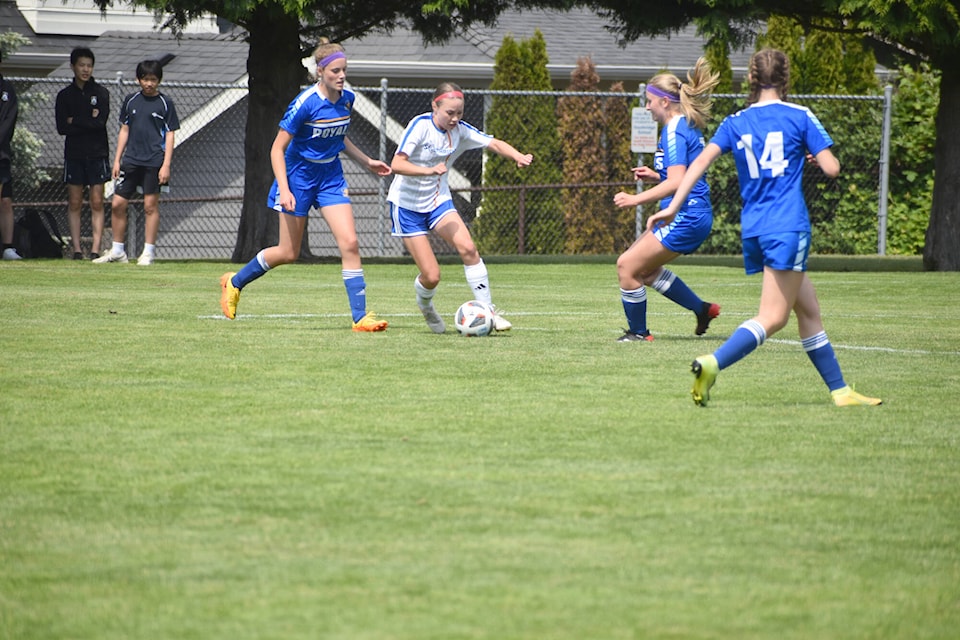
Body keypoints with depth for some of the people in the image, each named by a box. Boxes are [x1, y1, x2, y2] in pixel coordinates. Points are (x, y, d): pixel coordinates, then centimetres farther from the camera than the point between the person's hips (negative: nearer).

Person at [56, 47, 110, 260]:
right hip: (74, 154, 1)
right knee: (74, 203, 0)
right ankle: (76, 249, 1)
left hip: (97, 154, -1)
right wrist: (88, 122, -7)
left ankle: (95, 249, -6)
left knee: (97, 203, -4)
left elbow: (100, 122, -10)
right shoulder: (65, 95, 7)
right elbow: (62, 128, -3)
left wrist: (75, 121, -5)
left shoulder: (101, 92, 4)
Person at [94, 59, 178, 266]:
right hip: (130, 161, 4)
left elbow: (170, 135, -1)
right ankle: (117, 251, 12)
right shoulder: (131, 101, 10)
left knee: (151, 205, -3)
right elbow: (124, 131, 16)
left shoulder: (165, 103, 0)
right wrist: (117, 159, 11)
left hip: (154, 162, -4)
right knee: (117, 204, 1)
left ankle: (148, 252, 4)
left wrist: (166, 164, -8)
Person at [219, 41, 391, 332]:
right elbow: (277, 148, -17)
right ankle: (234, 282, 28)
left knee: (349, 243, -10)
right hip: (299, 176, -5)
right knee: (289, 253, 4)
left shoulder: (347, 100, -2)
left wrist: (366, 161, 15)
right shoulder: (305, 103, -22)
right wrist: (284, 190, -25)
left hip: (331, 176, 5)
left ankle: (360, 316, -9)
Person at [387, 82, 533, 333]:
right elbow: (397, 164, -27)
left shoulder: (460, 130, -5)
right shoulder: (420, 125, -20)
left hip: (438, 200, 4)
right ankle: (425, 305, 28)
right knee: (431, 275, -9)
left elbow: (494, 143, -6)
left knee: (467, 248, -22)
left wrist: (518, 156, -27)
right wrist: (429, 170, -42)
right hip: (407, 204, -4)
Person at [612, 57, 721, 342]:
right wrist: (655, 176, 15)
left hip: (686, 218, -11)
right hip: (690, 215, 11)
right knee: (645, 268, 19)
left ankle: (638, 332, 5)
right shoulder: (686, 127, 15)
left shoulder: (675, 132, -16)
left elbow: (676, 183, -25)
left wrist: (636, 199, -25)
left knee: (628, 265, -7)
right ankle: (702, 309, 24)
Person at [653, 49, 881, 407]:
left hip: (753, 230, 6)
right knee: (773, 318, -10)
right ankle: (712, 364, -29)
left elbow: (701, 161, -1)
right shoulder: (799, 117, -1)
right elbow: (831, 168, -3)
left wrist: (673, 207, -2)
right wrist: (816, 158, 20)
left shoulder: (735, 123, 10)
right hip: (788, 228, -6)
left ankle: (839, 391, 15)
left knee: (809, 311, 14)